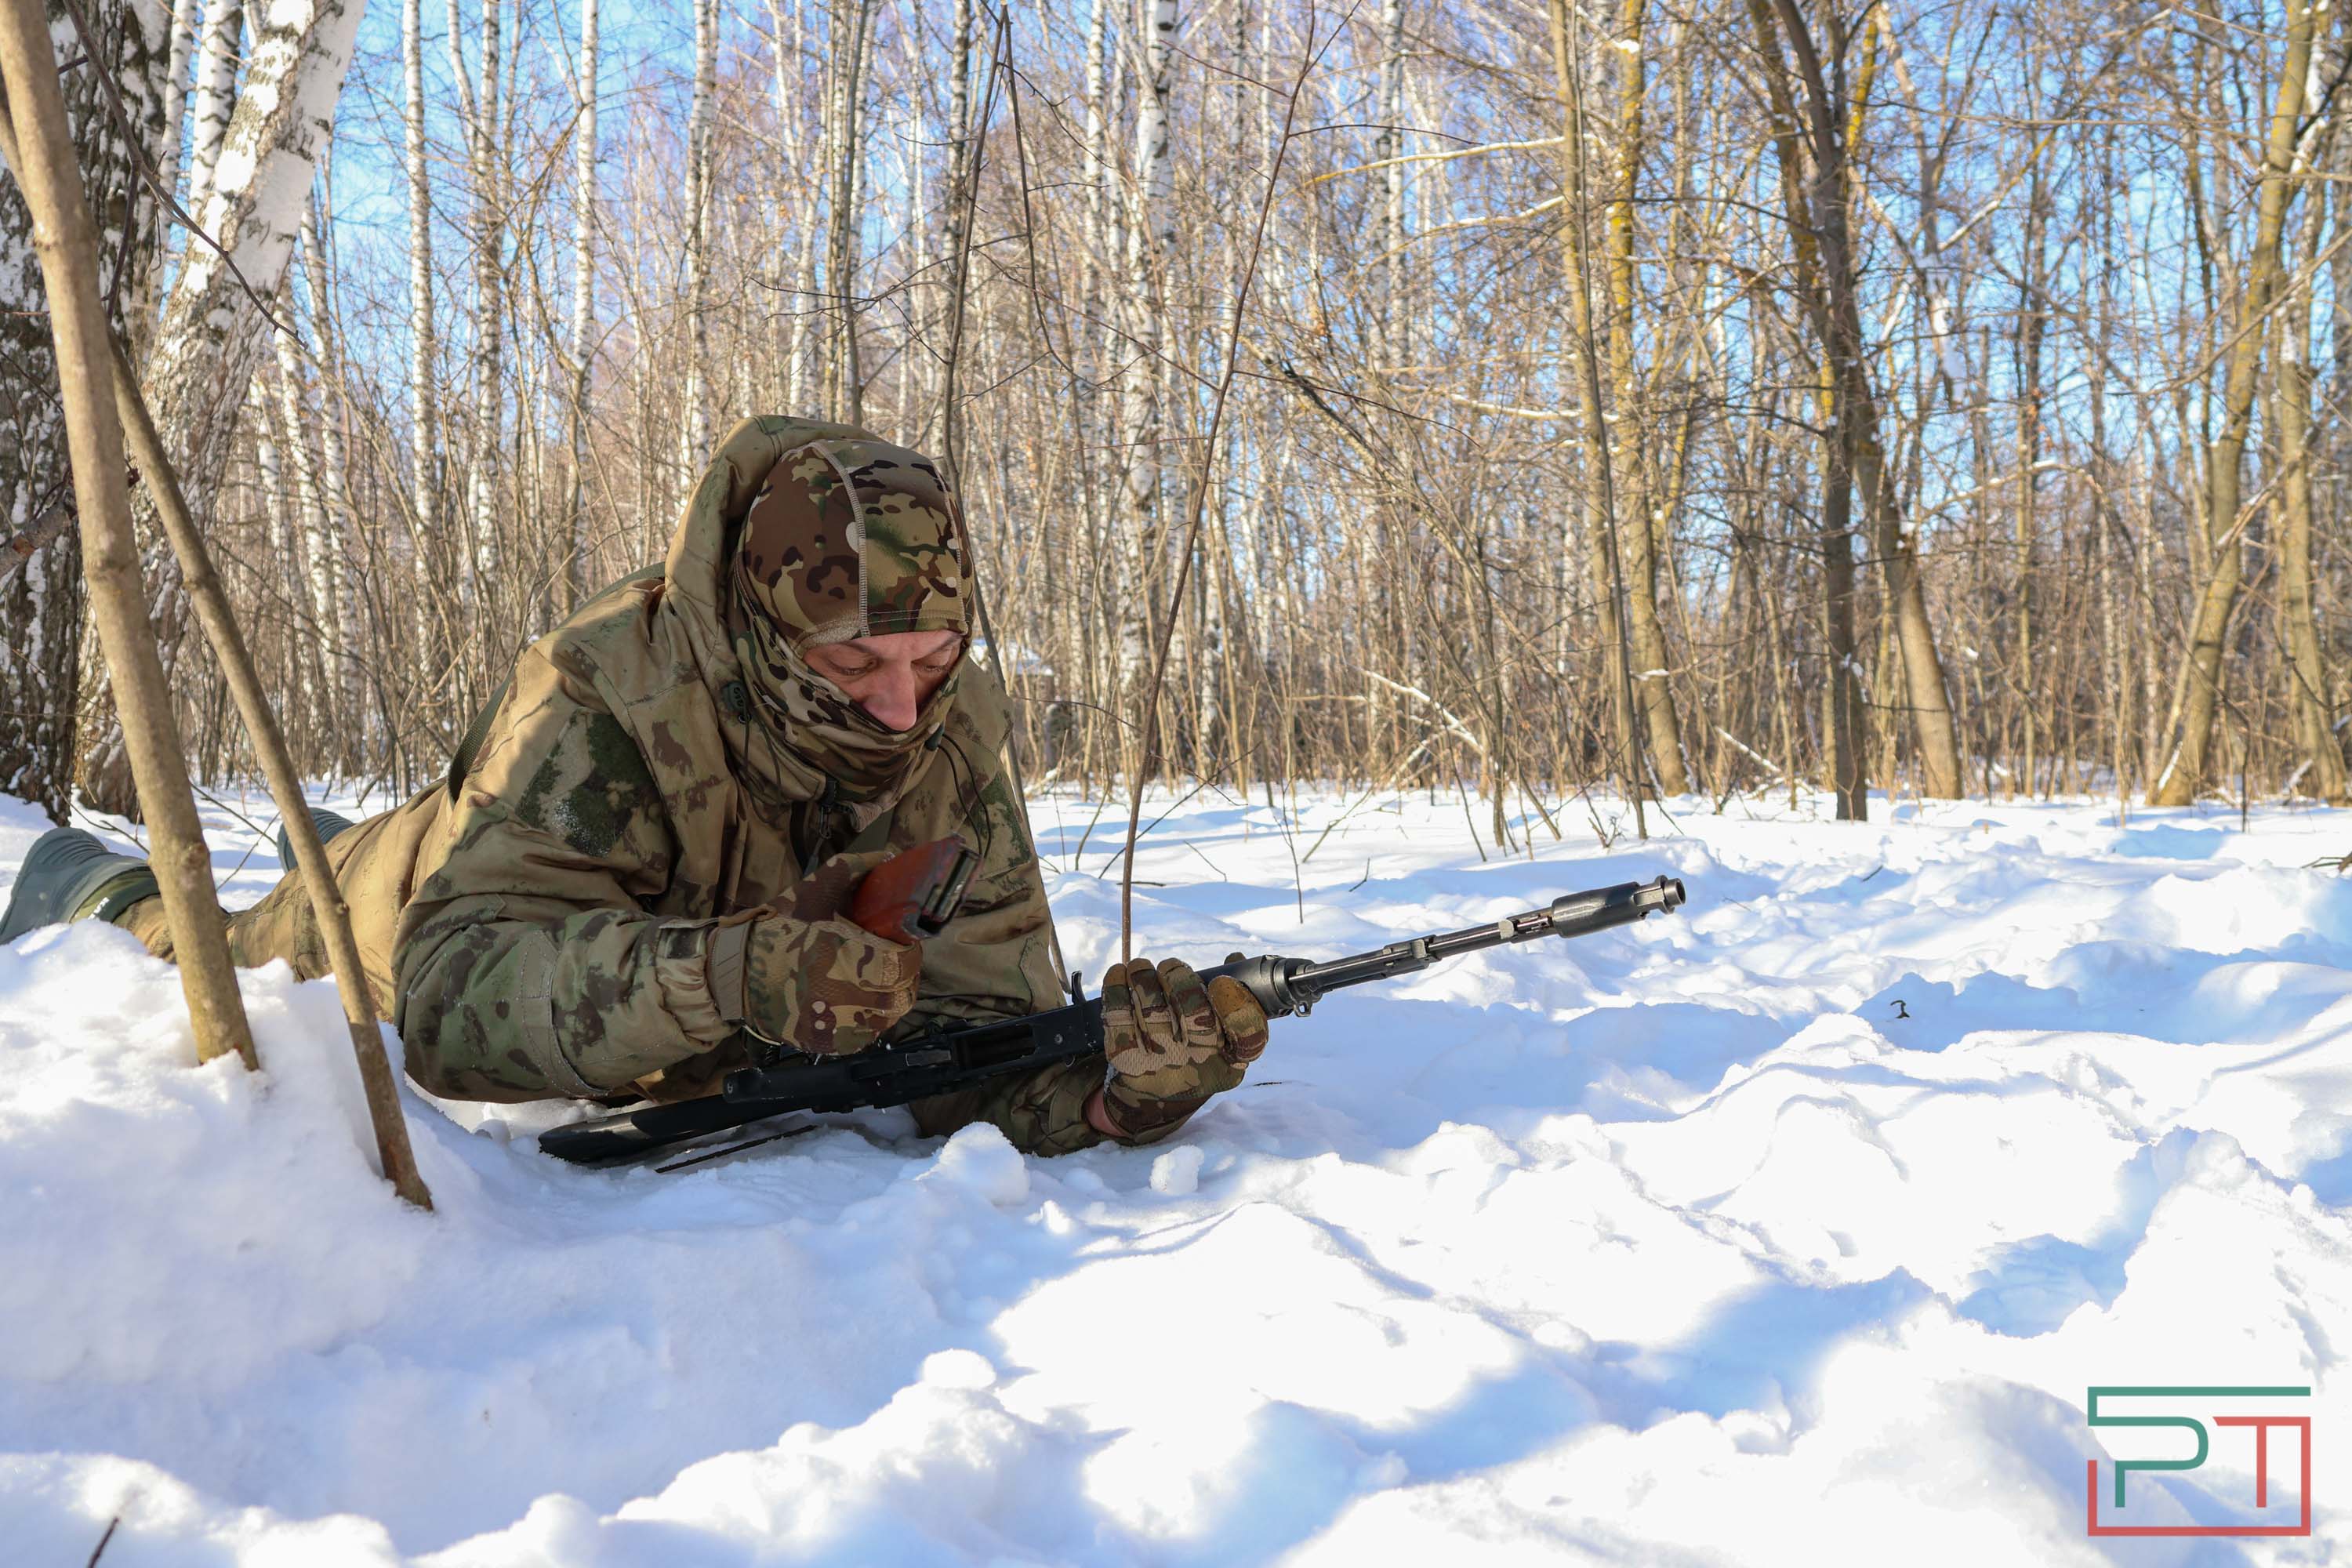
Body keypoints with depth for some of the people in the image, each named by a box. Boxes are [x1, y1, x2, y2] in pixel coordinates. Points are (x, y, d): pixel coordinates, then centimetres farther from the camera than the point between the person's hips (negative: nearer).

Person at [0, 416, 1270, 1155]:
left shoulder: (950, 741, -33)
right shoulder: (609, 698, -45)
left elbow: (982, 1024, -36)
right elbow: (454, 995, -53)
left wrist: (1108, 1083, -56)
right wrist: (726, 974, -68)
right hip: (403, 930, -4)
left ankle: (334, 846, 59)